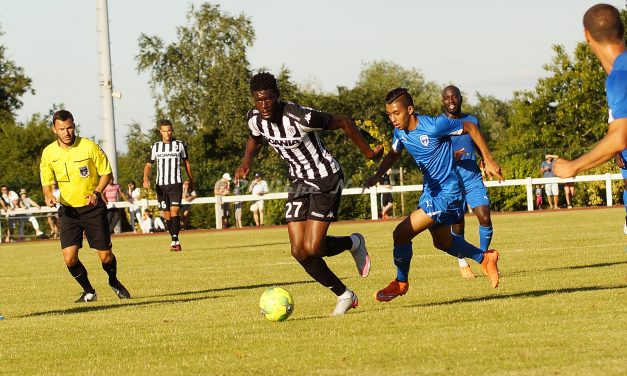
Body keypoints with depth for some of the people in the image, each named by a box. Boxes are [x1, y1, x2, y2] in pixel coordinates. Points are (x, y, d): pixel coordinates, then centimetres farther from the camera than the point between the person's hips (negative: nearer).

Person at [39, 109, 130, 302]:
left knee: (105, 256, -1)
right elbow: (46, 183, 6)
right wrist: (49, 196, -17)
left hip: (93, 208, -2)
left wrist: (97, 192, -19)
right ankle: (89, 292, 12)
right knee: (69, 258, -12)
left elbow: (106, 172, -2)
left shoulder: (89, 147, -12)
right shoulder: (48, 153, -5)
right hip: (68, 210, 2)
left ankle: (114, 282, 33)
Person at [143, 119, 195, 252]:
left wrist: (191, 181, 16)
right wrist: (145, 178, -9)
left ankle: (174, 241, -23)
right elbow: (148, 165, 9)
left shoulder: (180, 145, 4)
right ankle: (176, 242, 13)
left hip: (176, 183, -3)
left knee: (174, 211, -17)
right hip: (161, 185, 3)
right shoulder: (155, 147, 8)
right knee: (166, 214, 4)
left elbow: (186, 163, 13)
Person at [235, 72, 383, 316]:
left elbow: (343, 122, -16)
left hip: (326, 178, -6)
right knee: (299, 251, -3)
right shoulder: (255, 119, -9)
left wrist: (368, 153, -7)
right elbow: (254, 139, 16)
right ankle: (344, 295, 15)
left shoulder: (300, 117, -28)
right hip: (299, 181, 6)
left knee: (312, 248, -15)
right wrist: (246, 161, -5)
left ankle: (354, 243, 18)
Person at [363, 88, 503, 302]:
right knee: (442, 242, 26)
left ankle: (401, 283, 6)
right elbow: (393, 154, 16)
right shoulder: (400, 132, -4)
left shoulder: (434, 126, -25)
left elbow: (470, 128, -12)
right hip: (430, 191, 9)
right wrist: (378, 175, -3)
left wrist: (488, 161, -9)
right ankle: (485, 258, 47)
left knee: (402, 233, -15)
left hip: (447, 193, -9)